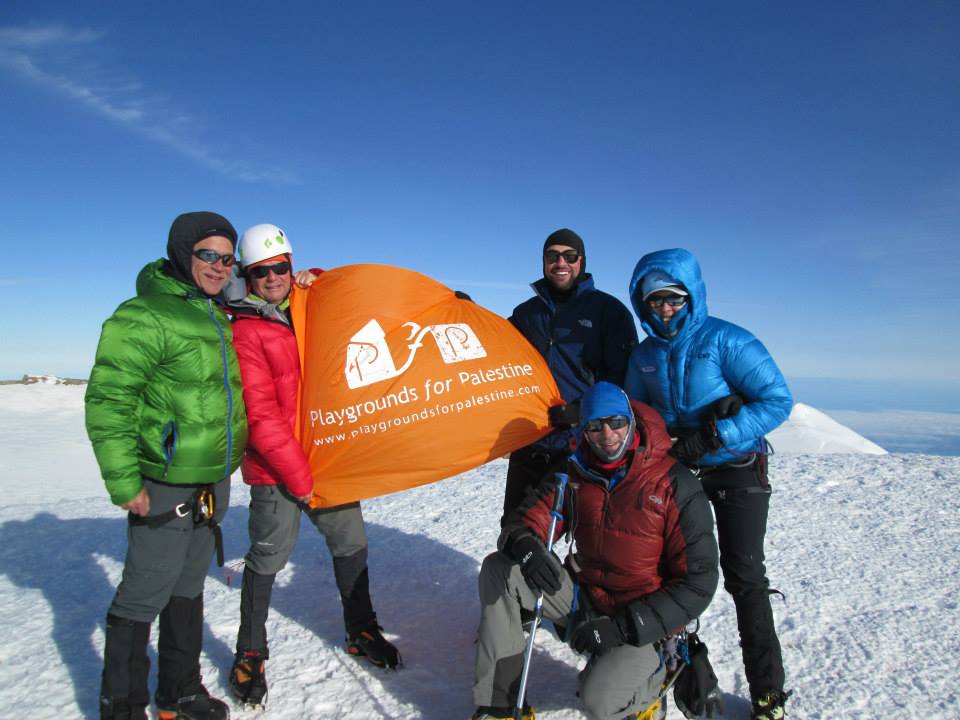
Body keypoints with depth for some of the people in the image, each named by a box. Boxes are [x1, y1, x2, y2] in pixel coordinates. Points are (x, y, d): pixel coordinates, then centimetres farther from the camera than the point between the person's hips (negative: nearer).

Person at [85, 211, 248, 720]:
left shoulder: (218, 319, 11)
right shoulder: (145, 317, -15)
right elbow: (107, 401, -17)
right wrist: (123, 482, -16)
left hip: (212, 485, 8)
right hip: (164, 487, -8)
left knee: (188, 589, 18)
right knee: (145, 595, 4)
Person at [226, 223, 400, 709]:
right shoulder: (244, 332, -11)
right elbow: (262, 418, -16)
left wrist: (312, 279, 5)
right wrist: (300, 479, -17)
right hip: (276, 470, -6)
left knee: (351, 544, 12)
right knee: (268, 557, 6)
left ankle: (361, 632, 32)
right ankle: (250, 655, 28)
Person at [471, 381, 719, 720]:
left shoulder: (676, 484, -16)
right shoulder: (574, 474, -2)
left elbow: (698, 584, -16)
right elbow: (525, 521, -2)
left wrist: (623, 627, -24)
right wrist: (525, 547, -29)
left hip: (641, 618, -4)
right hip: (585, 595, 5)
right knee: (498, 570, -13)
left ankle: (653, 671, 6)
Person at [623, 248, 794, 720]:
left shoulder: (726, 341, -16)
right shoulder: (644, 356, 0)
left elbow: (778, 400, -19)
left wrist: (714, 437, -28)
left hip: (736, 472, -4)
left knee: (744, 578, -1)